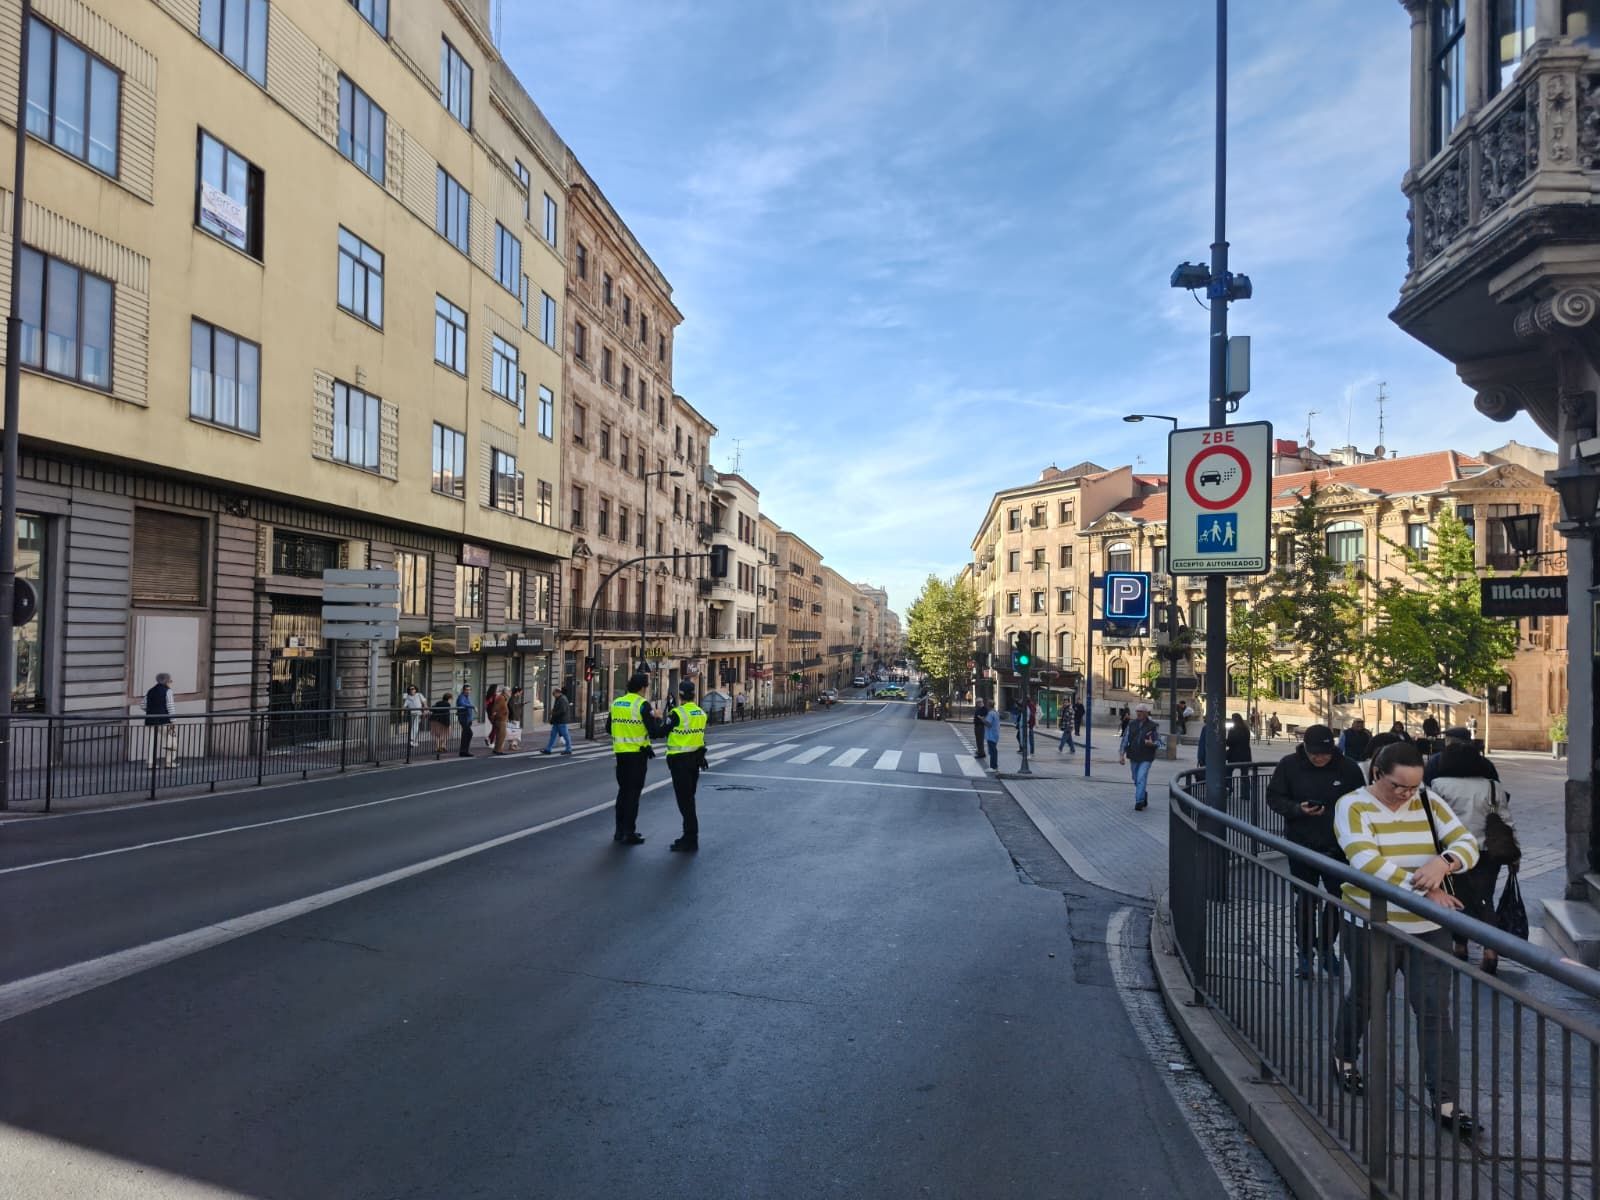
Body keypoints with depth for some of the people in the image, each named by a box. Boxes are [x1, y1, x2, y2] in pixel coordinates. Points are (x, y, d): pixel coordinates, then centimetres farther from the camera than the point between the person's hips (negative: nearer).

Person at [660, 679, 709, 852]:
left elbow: (661, 731, -10)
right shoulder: (701, 713, 5)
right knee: (689, 798, 18)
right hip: (696, 759, 7)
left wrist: (665, 719, 9)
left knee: (684, 800, -2)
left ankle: (691, 840, -1)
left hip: (680, 760, -7)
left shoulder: (677, 714, -17)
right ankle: (690, 836, 25)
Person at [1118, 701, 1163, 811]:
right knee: (1136, 780, 15)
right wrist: (1121, 754, 0)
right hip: (1134, 757, 4)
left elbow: (1159, 742, -1)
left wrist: (1152, 743, -23)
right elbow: (1125, 740, 5)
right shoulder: (1131, 724, 4)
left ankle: (1139, 802, -13)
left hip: (1146, 758, -4)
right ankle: (1144, 799, 35)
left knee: (1141, 779, -15)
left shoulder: (1152, 726, -5)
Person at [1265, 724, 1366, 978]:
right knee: (1305, 900, 7)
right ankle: (1304, 952, 20)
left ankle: (1326, 945, 31)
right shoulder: (1289, 765, -8)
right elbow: (1274, 798, -3)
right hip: (1302, 845, -1)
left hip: (1338, 846, 1)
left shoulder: (1348, 767, -6)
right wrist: (1298, 809, -22)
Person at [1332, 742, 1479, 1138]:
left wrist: (1443, 862, -26)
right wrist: (1423, 888, -30)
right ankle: (1344, 1058, 43)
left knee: (1435, 1011, -1)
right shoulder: (1353, 807, -12)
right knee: (1364, 999, 18)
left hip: (1428, 928, 2)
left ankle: (1446, 1101, 8)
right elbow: (1366, 861, -24)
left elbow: (1467, 843, -4)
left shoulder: (1429, 803, 0)